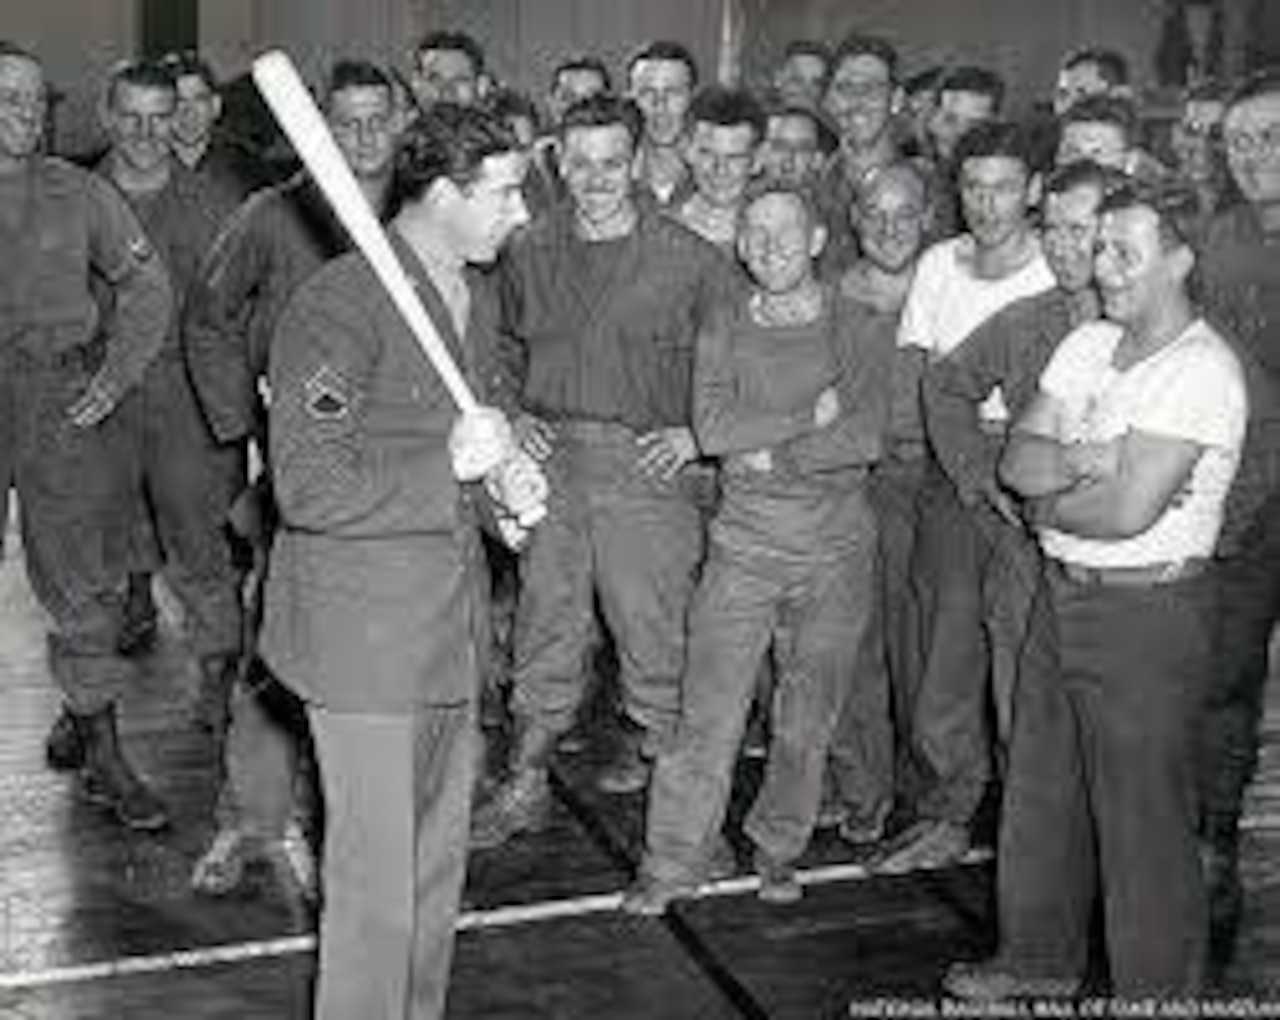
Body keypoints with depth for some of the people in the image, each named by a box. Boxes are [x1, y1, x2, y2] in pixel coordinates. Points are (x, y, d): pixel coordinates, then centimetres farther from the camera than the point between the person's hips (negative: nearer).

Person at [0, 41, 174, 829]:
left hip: (66, 408, 0)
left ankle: (101, 753, 14)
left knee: (86, 586, 4)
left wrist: (118, 372, -3)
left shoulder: (81, 195, 4)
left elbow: (150, 287, 9)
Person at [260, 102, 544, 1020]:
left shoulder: (472, 303, 12)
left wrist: (502, 474, 6)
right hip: (365, 634, -9)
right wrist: (452, 463, -25)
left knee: (440, 859, 19)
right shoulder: (342, 301, -18)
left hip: (449, 629, 9)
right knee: (378, 882, 1)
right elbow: (309, 490, -22)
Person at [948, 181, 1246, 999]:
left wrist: (1048, 504, -6)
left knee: (1144, 822, 3)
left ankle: (1160, 991, 21)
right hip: (1063, 594, 8)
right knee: (1042, 793, 19)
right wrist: (1085, 460, -17)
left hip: (1149, 615, -8)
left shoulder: (1201, 370, -17)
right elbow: (1017, 459, 2)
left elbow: (1127, 512, -24)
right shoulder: (1086, 345, 8)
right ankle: (1041, 960, 38)